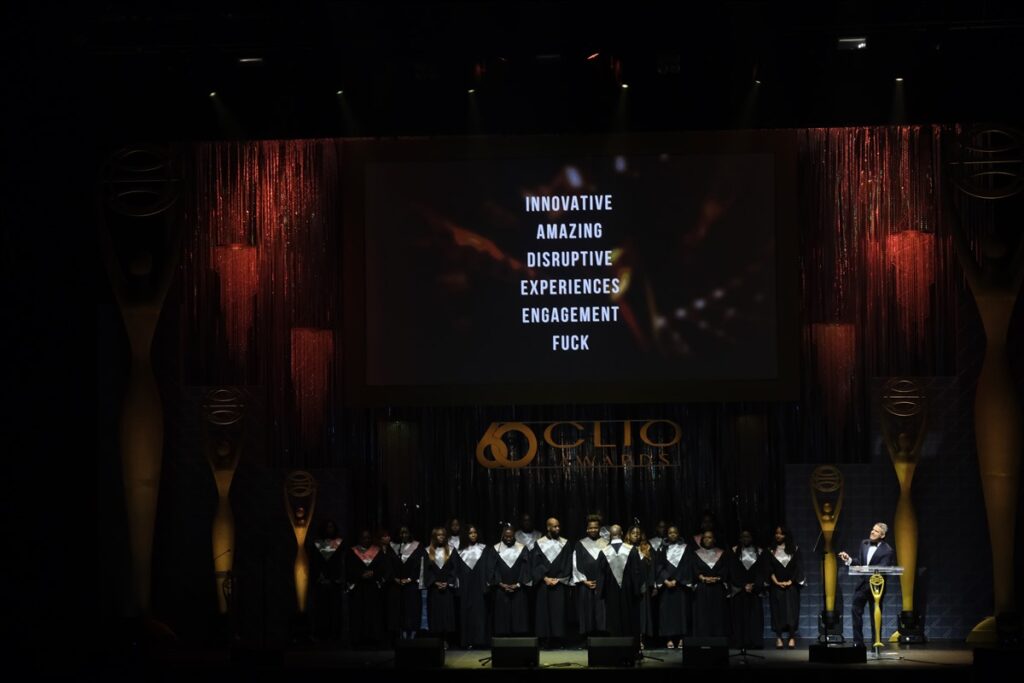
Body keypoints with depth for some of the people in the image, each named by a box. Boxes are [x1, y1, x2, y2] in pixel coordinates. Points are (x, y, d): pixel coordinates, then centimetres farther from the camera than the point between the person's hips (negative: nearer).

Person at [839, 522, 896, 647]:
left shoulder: (887, 551, -14)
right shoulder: (864, 543, 5)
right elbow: (859, 562, 9)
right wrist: (849, 559, -10)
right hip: (863, 583, 6)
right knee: (856, 611, 9)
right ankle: (858, 643, 19)